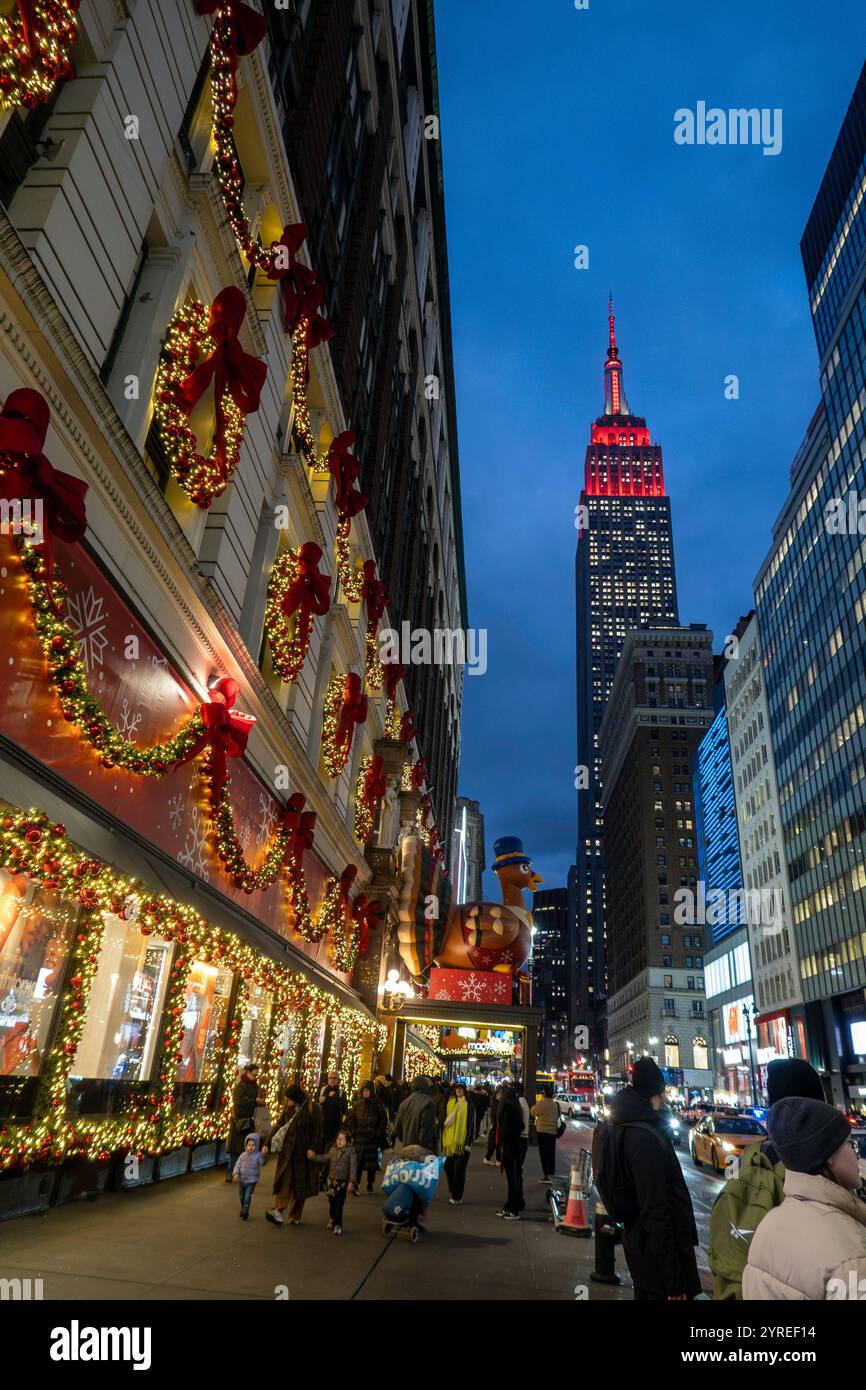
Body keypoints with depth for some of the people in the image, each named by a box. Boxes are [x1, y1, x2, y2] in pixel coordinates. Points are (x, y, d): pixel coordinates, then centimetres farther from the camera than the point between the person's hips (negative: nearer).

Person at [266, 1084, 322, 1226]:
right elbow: (278, 1127, 9)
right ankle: (278, 1209, -21)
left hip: (303, 1152, -3)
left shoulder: (312, 1109, -10)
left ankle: (295, 1215, 13)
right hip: (287, 1150, 3)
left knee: (300, 1185, 3)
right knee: (284, 1179, -12)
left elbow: (317, 1131, -10)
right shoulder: (288, 1109, 5)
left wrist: (313, 1149, -15)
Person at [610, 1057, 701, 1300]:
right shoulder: (647, 1138, -27)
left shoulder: (624, 1130, 3)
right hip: (659, 1252, -9)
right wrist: (675, 1280, -22)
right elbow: (656, 1212, -26)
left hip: (637, 1243, 9)